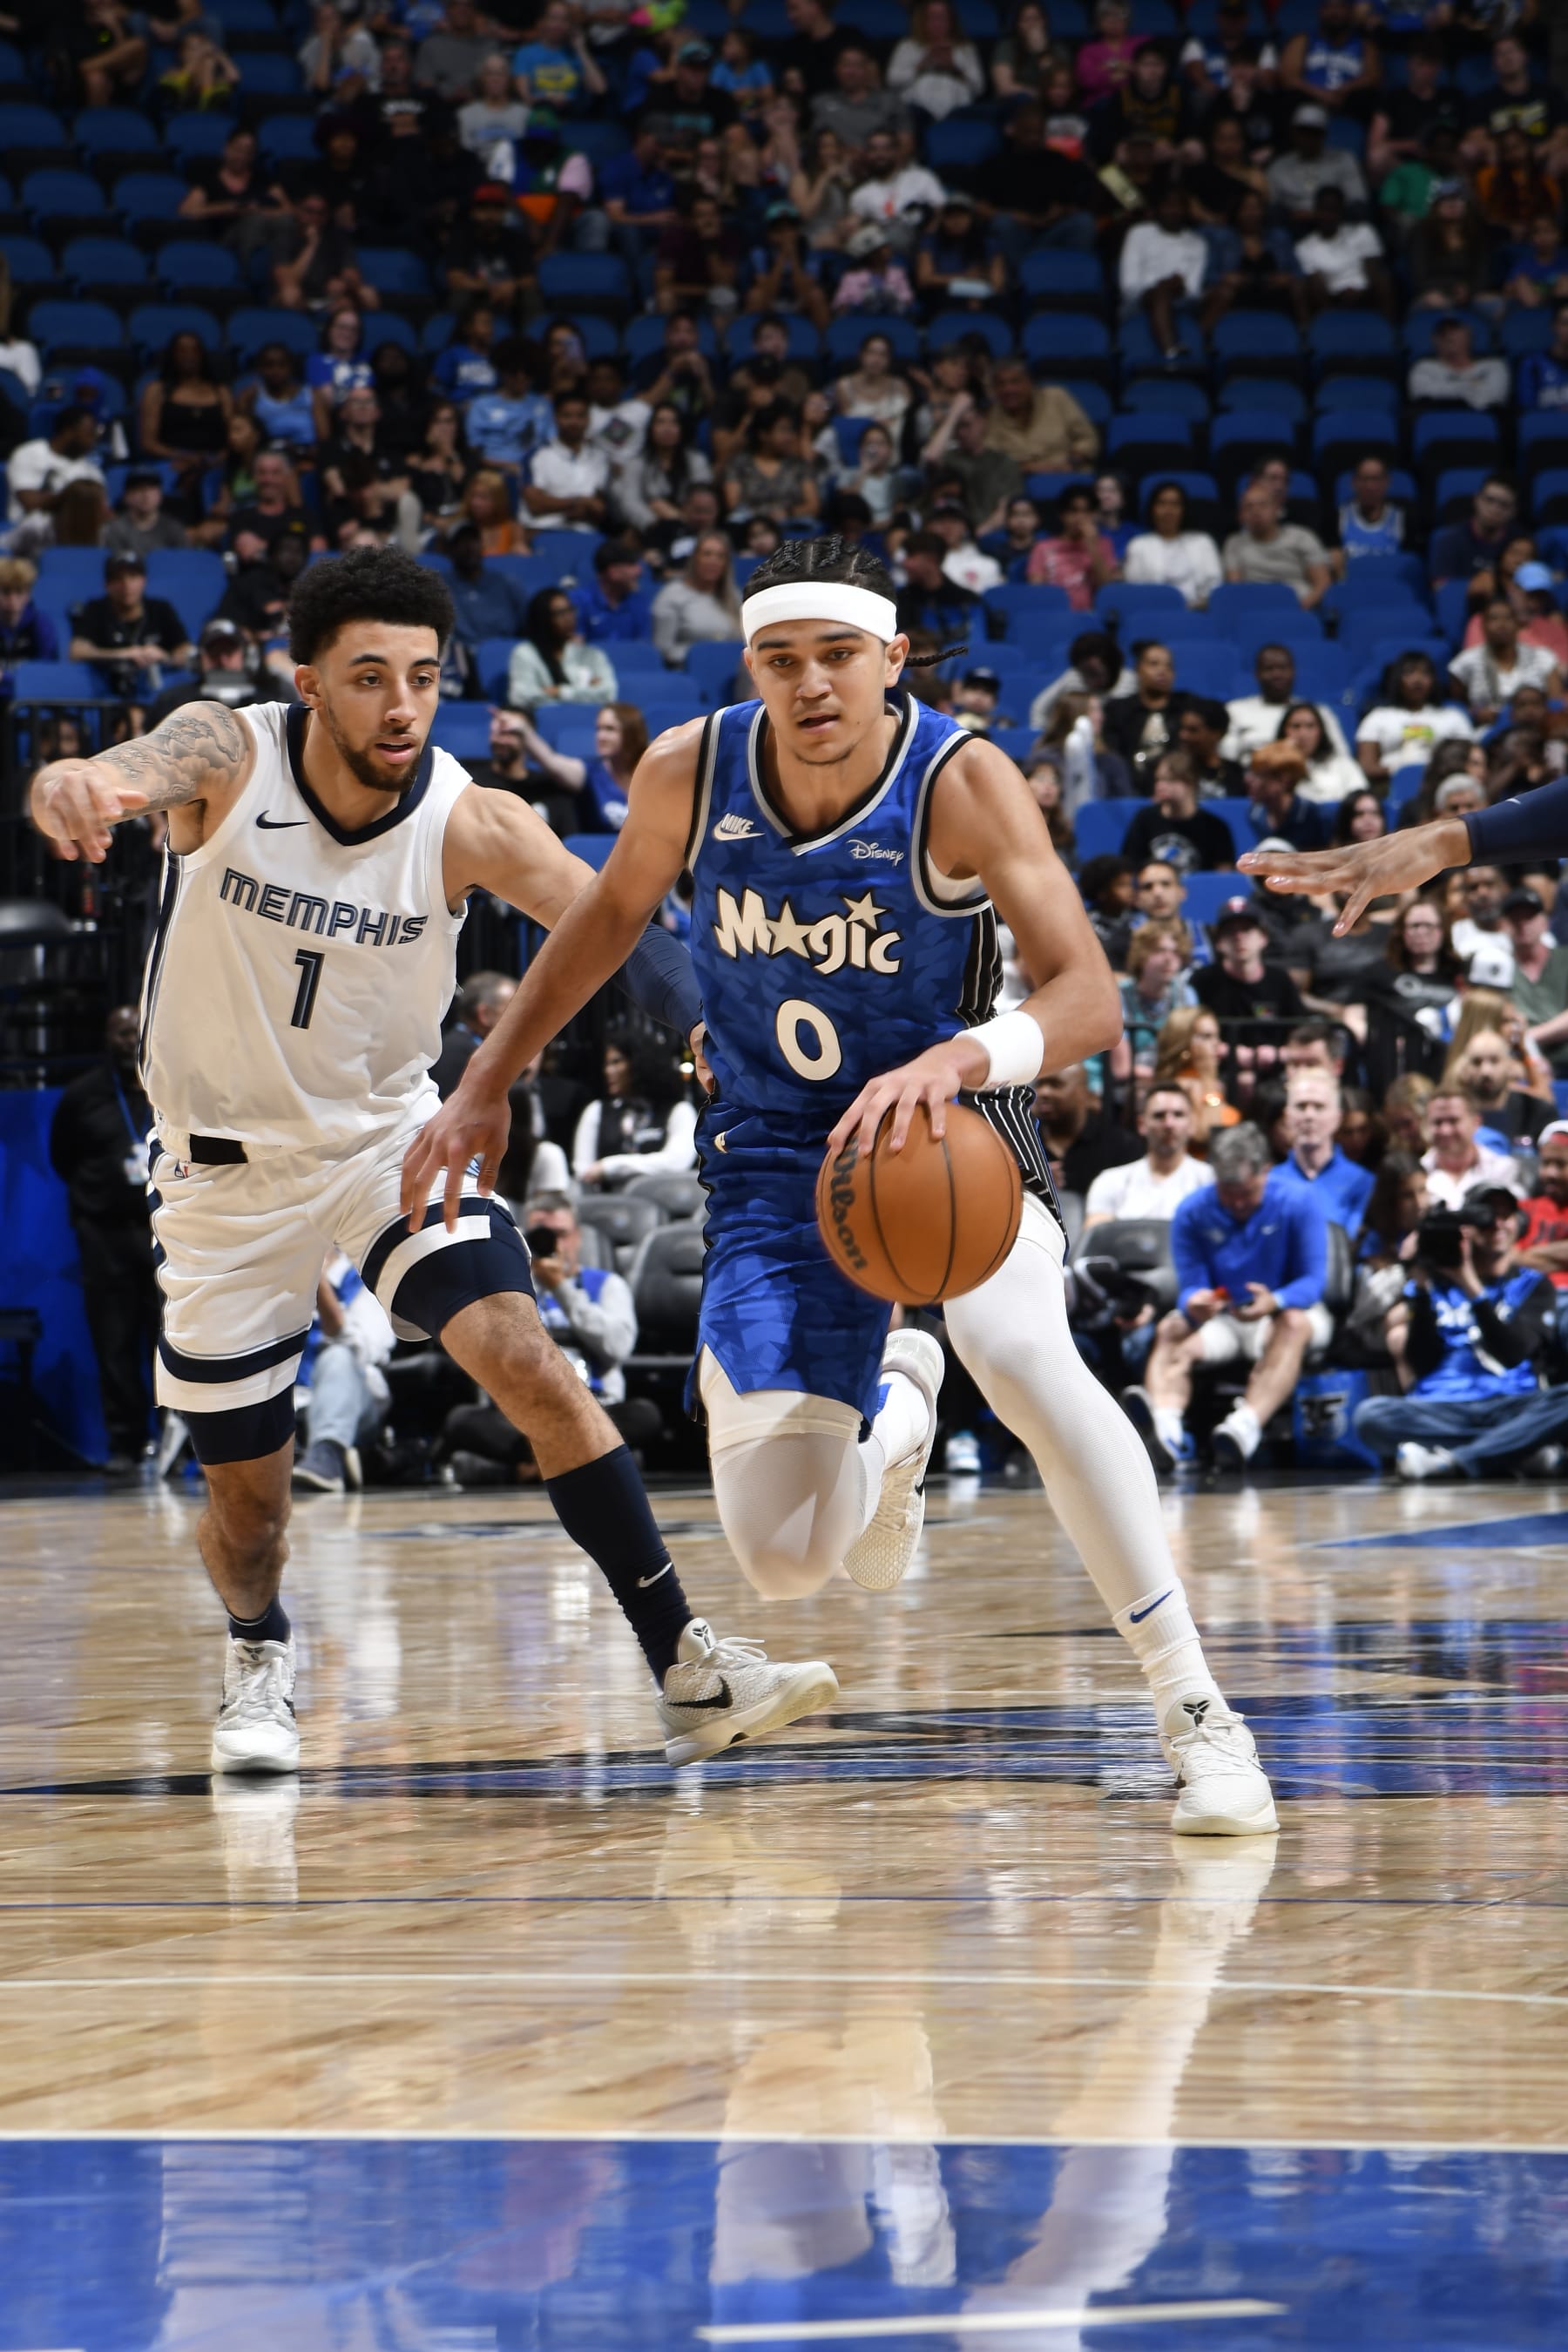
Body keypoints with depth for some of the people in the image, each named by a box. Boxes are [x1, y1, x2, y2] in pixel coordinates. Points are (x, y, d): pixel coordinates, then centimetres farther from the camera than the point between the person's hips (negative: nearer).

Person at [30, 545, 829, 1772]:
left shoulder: (470, 824, -20)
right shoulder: (230, 758, -21)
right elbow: (138, 768, -44)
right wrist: (78, 786, -70)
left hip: (389, 1138, 0)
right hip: (229, 1165, 0)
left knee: (526, 1360, -22)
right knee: (248, 1493, 8)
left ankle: (687, 1673, -20)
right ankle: (259, 1654, 43)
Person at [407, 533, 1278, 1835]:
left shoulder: (962, 781, -22)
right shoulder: (691, 773, -11)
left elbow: (1088, 994, -29)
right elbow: (611, 913, 11)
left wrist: (957, 1058, -48)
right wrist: (487, 1085, 12)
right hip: (778, 1160, 3)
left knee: (1022, 1352, -38)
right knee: (785, 1559, -7)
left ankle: (1196, 1713, -30)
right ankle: (893, 1411, 33)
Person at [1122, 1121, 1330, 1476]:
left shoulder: (1297, 1203, -10)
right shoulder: (1193, 1213, -2)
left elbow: (1313, 1280, -15)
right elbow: (1190, 1286, -5)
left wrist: (1274, 1302, -38)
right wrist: (1194, 1304, -32)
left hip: (1281, 1315, -2)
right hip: (1221, 1321, 3)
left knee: (1294, 1322, -37)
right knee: (1171, 1330, -27)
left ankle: (1244, 1429, -60)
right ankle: (1165, 1430, -57)